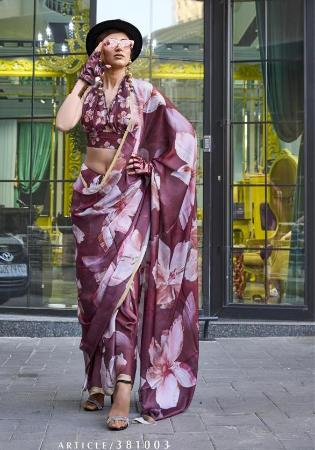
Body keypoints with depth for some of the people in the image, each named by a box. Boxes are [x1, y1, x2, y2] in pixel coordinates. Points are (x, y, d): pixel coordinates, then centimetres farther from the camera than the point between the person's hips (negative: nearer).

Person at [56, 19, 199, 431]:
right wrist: (84, 79, -3)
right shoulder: (88, 91, 9)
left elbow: (183, 134, 1)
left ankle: (122, 383, -15)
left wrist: (155, 167, -6)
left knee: (120, 281, -15)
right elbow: (63, 123, -11)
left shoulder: (144, 92, 2)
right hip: (91, 194, 3)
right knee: (92, 285, 6)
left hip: (130, 195, -3)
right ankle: (96, 380, 17)